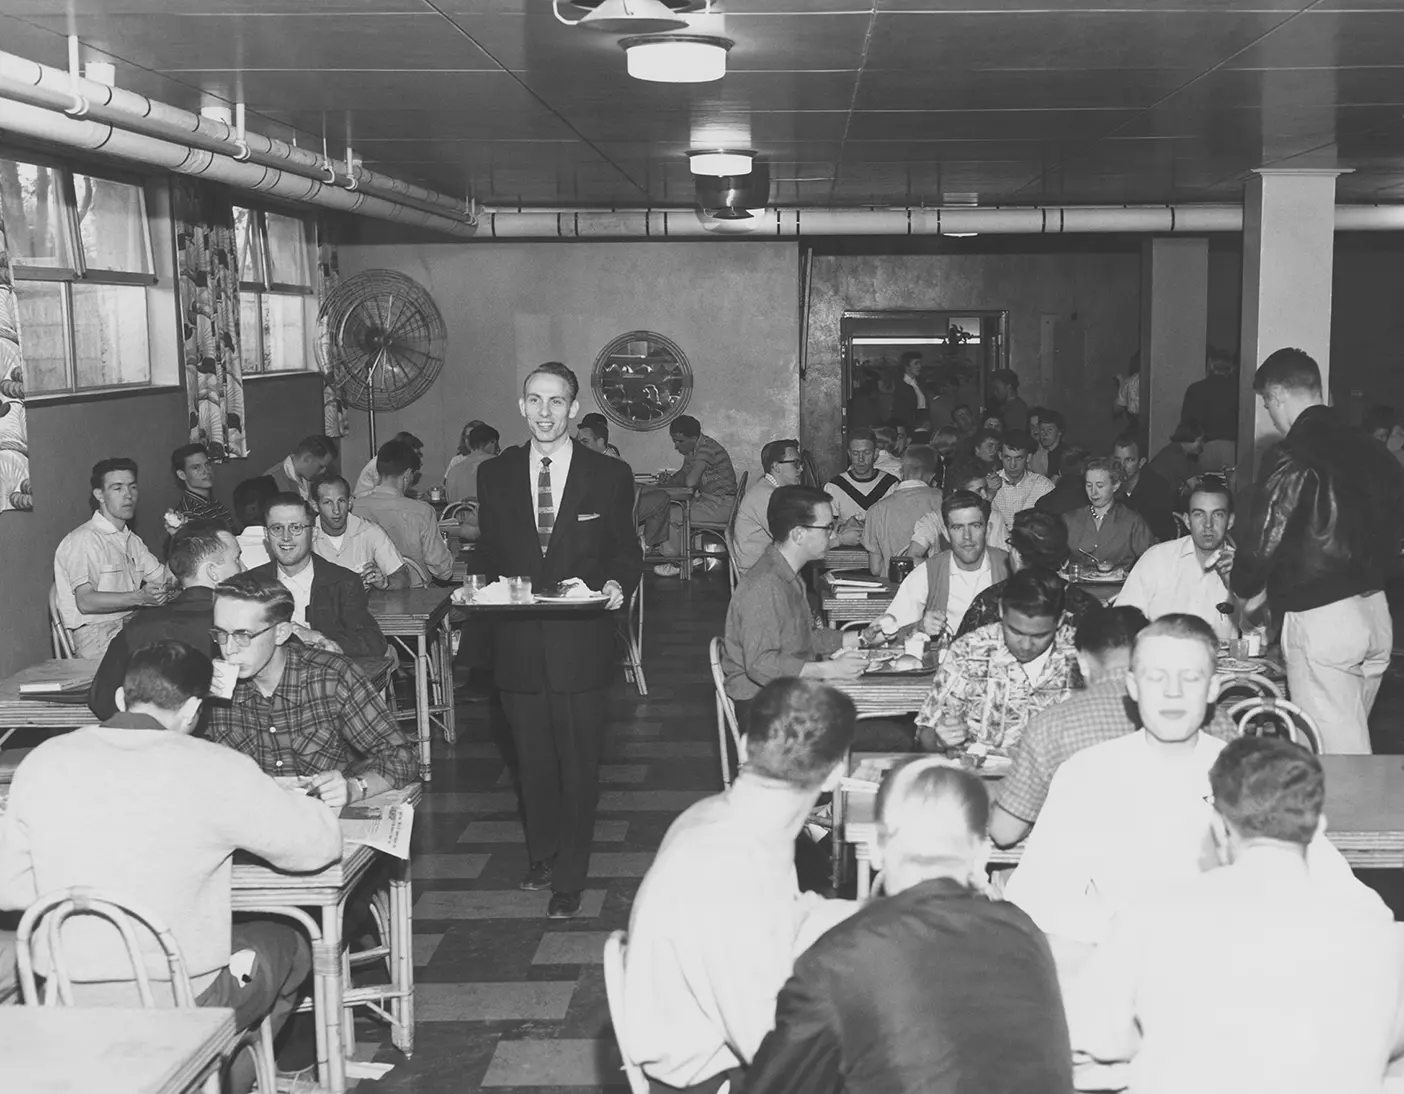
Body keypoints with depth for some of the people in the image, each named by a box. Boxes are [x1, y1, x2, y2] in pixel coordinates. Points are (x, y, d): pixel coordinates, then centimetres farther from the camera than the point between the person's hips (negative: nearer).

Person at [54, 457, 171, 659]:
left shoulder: (132, 540, 21)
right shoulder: (83, 540, -8)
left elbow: (165, 578, 17)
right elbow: (85, 602, -20)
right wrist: (139, 597, -30)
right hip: (96, 635, -8)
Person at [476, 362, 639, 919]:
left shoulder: (610, 475, -1)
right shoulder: (494, 476, 6)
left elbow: (627, 553, 5)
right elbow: (487, 554, 13)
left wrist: (616, 584, -15)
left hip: (581, 643, -2)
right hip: (518, 643, 2)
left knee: (579, 765, 4)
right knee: (533, 762, 15)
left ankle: (570, 877, 17)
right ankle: (541, 854, 35)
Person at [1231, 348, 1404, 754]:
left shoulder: (1291, 457, -14)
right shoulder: (1371, 449, 7)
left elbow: (1264, 539, -13)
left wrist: (1243, 591, 6)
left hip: (1320, 618, -7)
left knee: (1336, 754, -1)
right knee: (1351, 740, 19)